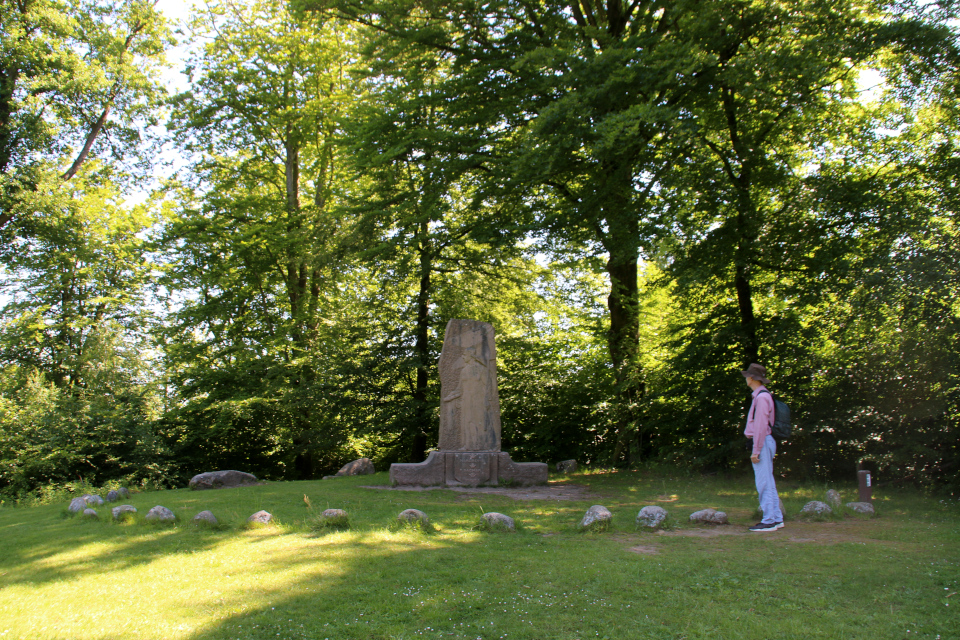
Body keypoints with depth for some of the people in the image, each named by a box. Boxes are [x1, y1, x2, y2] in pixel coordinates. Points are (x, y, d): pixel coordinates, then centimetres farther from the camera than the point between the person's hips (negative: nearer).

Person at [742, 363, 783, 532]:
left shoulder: (762, 397, -15)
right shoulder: (760, 396, 16)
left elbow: (761, 426, -19)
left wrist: (756, 450, -19)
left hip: (762, 442, -10)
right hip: (764, 443, 10)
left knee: (764, 483, -7)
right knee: (768, 483, 13)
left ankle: (769, 521, -4)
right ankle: (776, 518, 18)